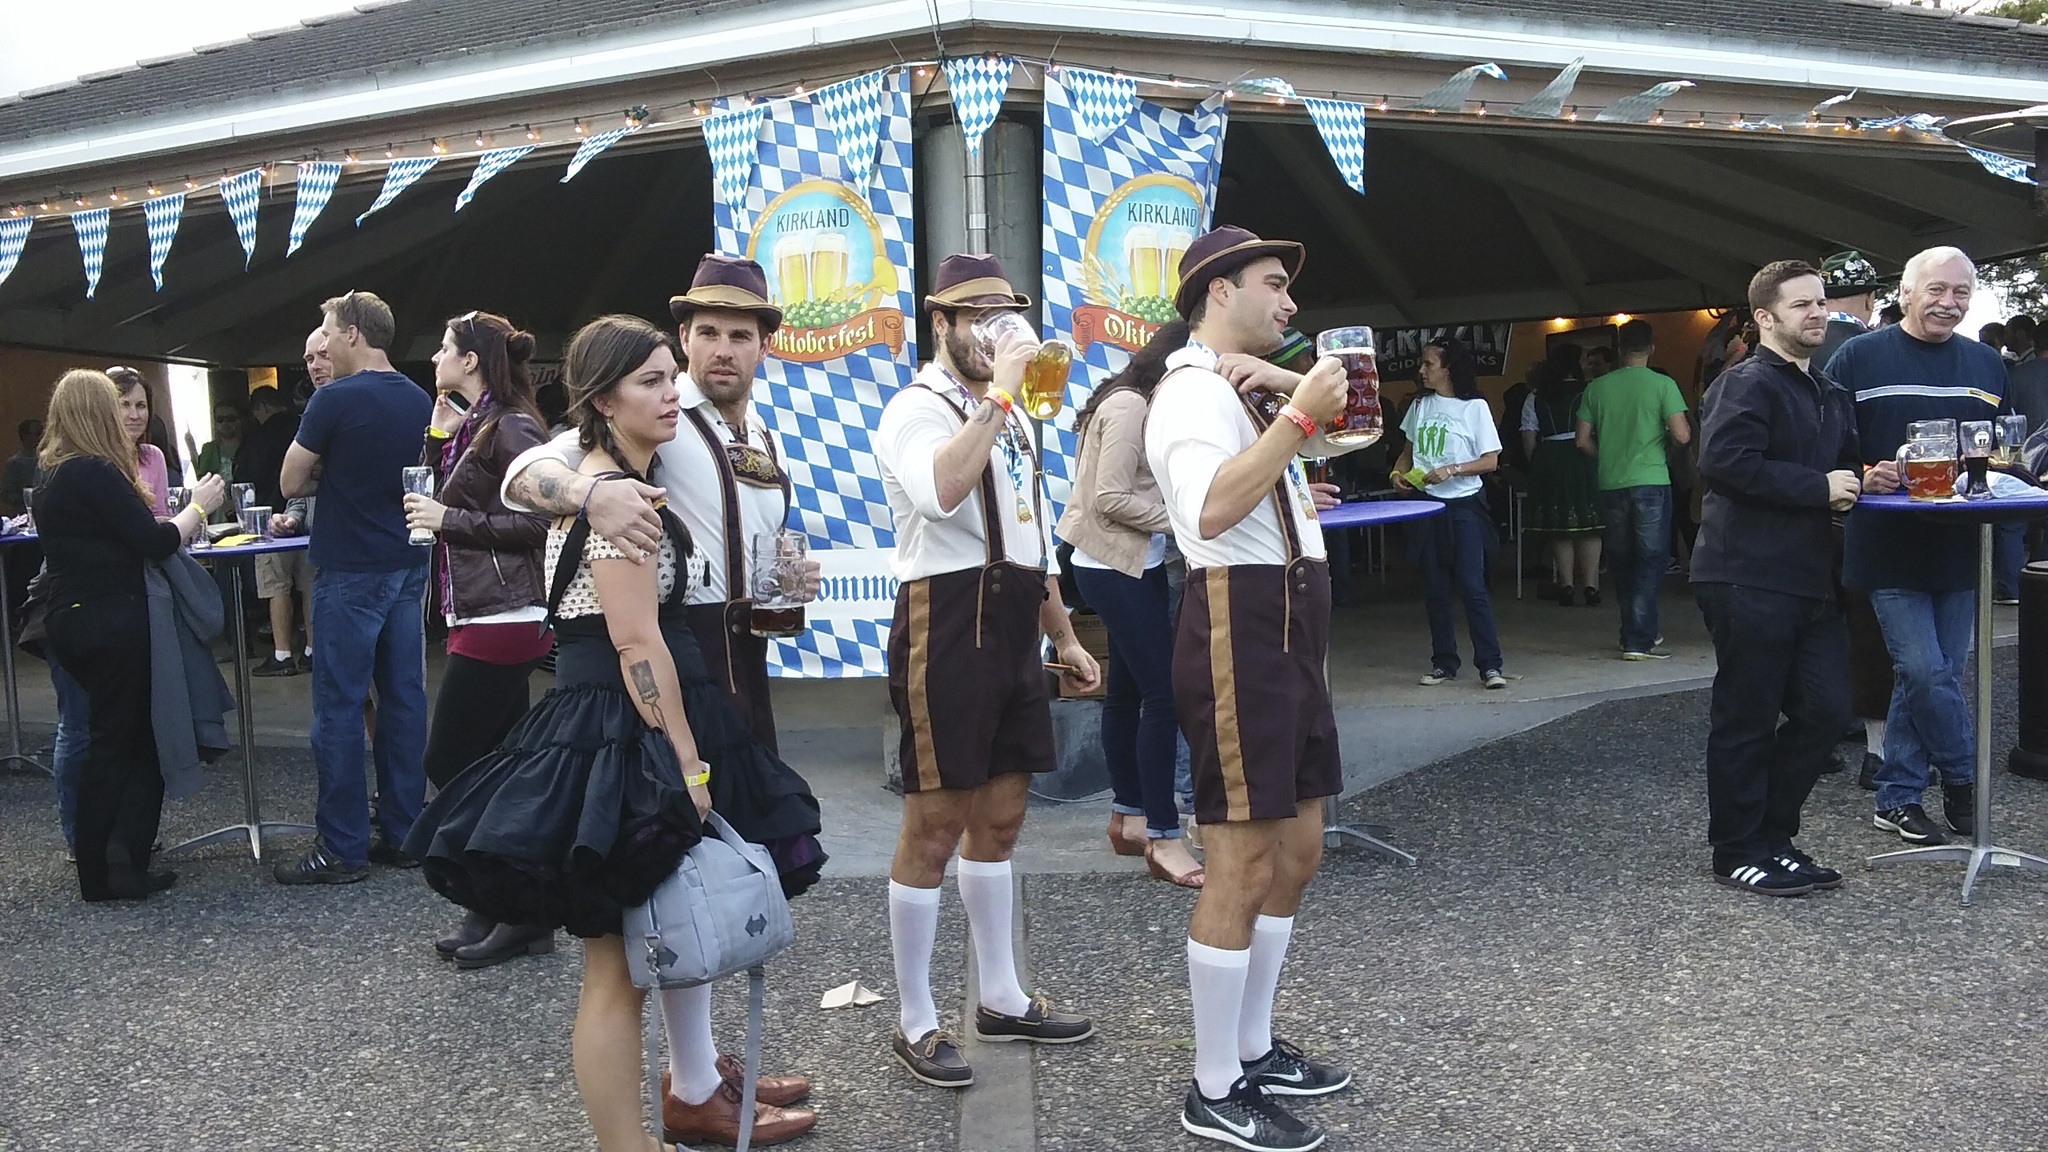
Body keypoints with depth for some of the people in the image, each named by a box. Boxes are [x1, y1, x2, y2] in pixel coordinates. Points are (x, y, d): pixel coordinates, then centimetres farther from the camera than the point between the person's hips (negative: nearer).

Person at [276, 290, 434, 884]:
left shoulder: (336, 398, -13)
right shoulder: (420, 401, 8)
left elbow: (290, 482, -7)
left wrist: (330, 476, 10)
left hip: (350, 572, -7)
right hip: (407, 566, 7)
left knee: (339, 707, -1)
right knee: (404, 698, 9)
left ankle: (342, 848, 3)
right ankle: (401, 834, 15)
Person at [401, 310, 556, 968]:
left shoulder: (510, 428, -12)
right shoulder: (471, 425, 16)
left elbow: (535, 521, -18)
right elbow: (436, 494, 15)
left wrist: (449, 520, -13)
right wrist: (440, 429, 7)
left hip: (500, 622, -10)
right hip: (478, 618, 10)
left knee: (450, 766, -4)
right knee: (493, 772, 12)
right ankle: (501, 911, 20)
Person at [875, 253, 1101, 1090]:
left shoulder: (1007, 415, 20)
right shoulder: (918, 408, -8)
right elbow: (941, 491, -32)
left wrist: (1064, 637, 22)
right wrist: (998, 395, -25)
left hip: (1011, 628, 9)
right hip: (945, 623, -8)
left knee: (999, 818, 15)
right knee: (935, 826, -2)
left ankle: (1001, 998, 27)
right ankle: (914, 1022, 10)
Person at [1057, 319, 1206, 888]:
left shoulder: (1145, 405, 12)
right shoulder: (1128, 406, -16)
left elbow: (1150, 487, 7)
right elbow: (1110, 498, -21)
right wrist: (1178, 518, -15)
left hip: (1133, 566, 10)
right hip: (1116, 567, -10)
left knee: (1127, 688, 15)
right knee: (1164, 693, -9)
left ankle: (1128, 817, 26)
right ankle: (1162, 838, -3)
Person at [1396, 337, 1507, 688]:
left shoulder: (1475, 406, -6)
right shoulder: (1421, 405, 9)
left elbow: (1490, 460, -7)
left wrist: (1452, 469, -19)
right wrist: (1399, 472, 1)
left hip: (1464, 505, -5)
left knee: (1472, 586, -9)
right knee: (1434, 589, 8)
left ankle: (1489, 665, -5)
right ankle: (1444, 663, 16)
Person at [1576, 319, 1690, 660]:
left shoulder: (1597, 387, 4)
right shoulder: (1663, 385, -6)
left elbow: (1583, 441, 5)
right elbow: (1682, 436, -11)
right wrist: (1662, 437, 10)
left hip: (1611, 484, 4)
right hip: (1651, 480, -4)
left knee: (1622, 562, 14)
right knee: (1650, 561, 1)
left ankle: (1638, 633, 23)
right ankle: (1639, 640, -5)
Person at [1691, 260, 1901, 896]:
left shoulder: (1833, 395, 20)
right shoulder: (1745, 384, -9)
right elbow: (1723, 461, -24)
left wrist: (1865, 478, 8)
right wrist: (1820, 486, -18)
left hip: (1810, 577, 9)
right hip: (1749, 577, -9)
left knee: (1824, 711, 9)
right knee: (1748, 719, 0)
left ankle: (1771, 836, 23)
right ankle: (1739, 853, 12)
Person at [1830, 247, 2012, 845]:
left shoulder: (1986, 364, 13)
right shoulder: (1858, 358, -2)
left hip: (1959, 547, 5)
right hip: (1888, 545, -5)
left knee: (1930, 677, 8)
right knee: (1925, 672, -10)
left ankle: (1897, 799, 19)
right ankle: (1964, 783, 11)